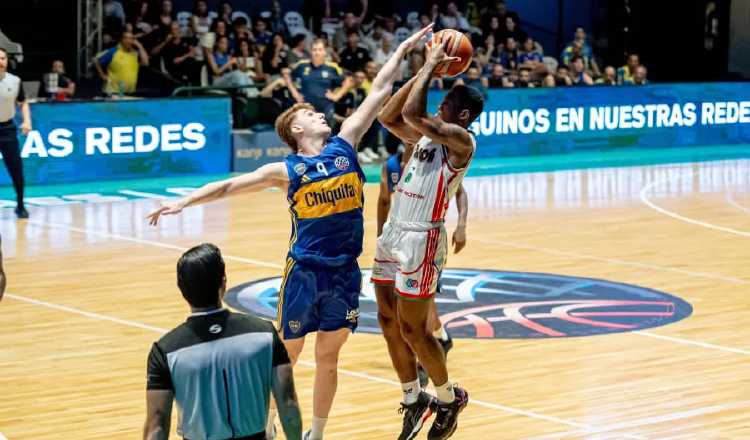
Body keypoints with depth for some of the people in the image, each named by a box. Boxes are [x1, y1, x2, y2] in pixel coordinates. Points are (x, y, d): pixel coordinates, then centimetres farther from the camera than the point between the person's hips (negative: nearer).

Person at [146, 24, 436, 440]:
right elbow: (230, 185, -2)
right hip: (305, 270, -3)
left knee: (328, 358, 11)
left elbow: (378, 92, 7)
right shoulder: (287, 170, -3)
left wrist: (402, 51, 9)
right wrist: (185, 201, -11)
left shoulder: (344, 145, 5)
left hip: (345, 270, 3)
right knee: (286, 354, 6)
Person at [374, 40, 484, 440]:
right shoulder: (428, 134, 13)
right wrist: (425, 69, 9)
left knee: (414, 329, -1)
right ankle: (413, 400, 24)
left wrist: (431, 67, -14)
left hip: (422, 239, -9)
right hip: (394, 231, 9)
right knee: (392, 323, 12)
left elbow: (411, 113, -26)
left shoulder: (461, 140, -14)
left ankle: (449, 399, 18)